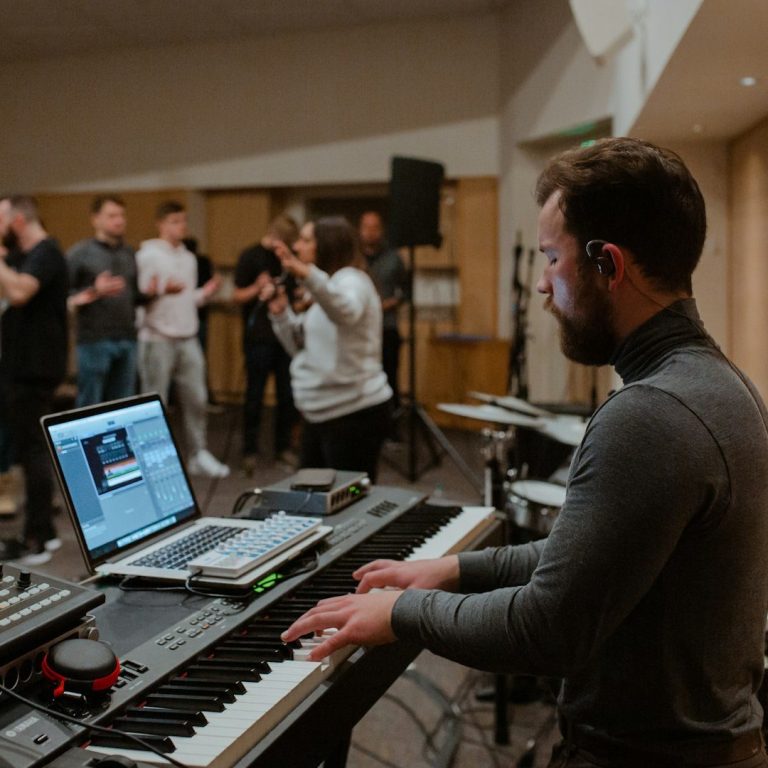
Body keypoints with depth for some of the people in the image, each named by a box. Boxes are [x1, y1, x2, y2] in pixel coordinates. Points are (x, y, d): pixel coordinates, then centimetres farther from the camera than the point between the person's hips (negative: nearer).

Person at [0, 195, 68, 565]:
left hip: (34, 367, -10)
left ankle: (36, 541, -1)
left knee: (33, 449, -6)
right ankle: (43, 531, 24)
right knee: (31, 448, 15)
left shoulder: (45, 253, -15)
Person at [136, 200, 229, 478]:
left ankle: (198, 455, 19)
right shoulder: (147, 255, -6)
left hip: (188, 339, 6)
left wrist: (205, 294, 1)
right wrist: (162, 290, -29)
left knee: (196, 398, 8)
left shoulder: (189, 258, 15)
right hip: (158, 339, -6)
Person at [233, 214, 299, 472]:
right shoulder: (251, 256, -5)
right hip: (258, 337, -5)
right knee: (255, 395, 0)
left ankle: (283, 446, 17)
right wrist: (257, 288, -25)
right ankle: (250, 450, 9)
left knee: (288, 394, 6)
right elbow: (237, 296, -6)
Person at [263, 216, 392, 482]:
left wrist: (307, 275, -54)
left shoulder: (350, 279, -12)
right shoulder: (326, 289, 18)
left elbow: (346, 312, -38)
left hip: (354, 413, -10)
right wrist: (280, 312, 1)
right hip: (323, 413, 10)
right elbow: (302, 347, 17)